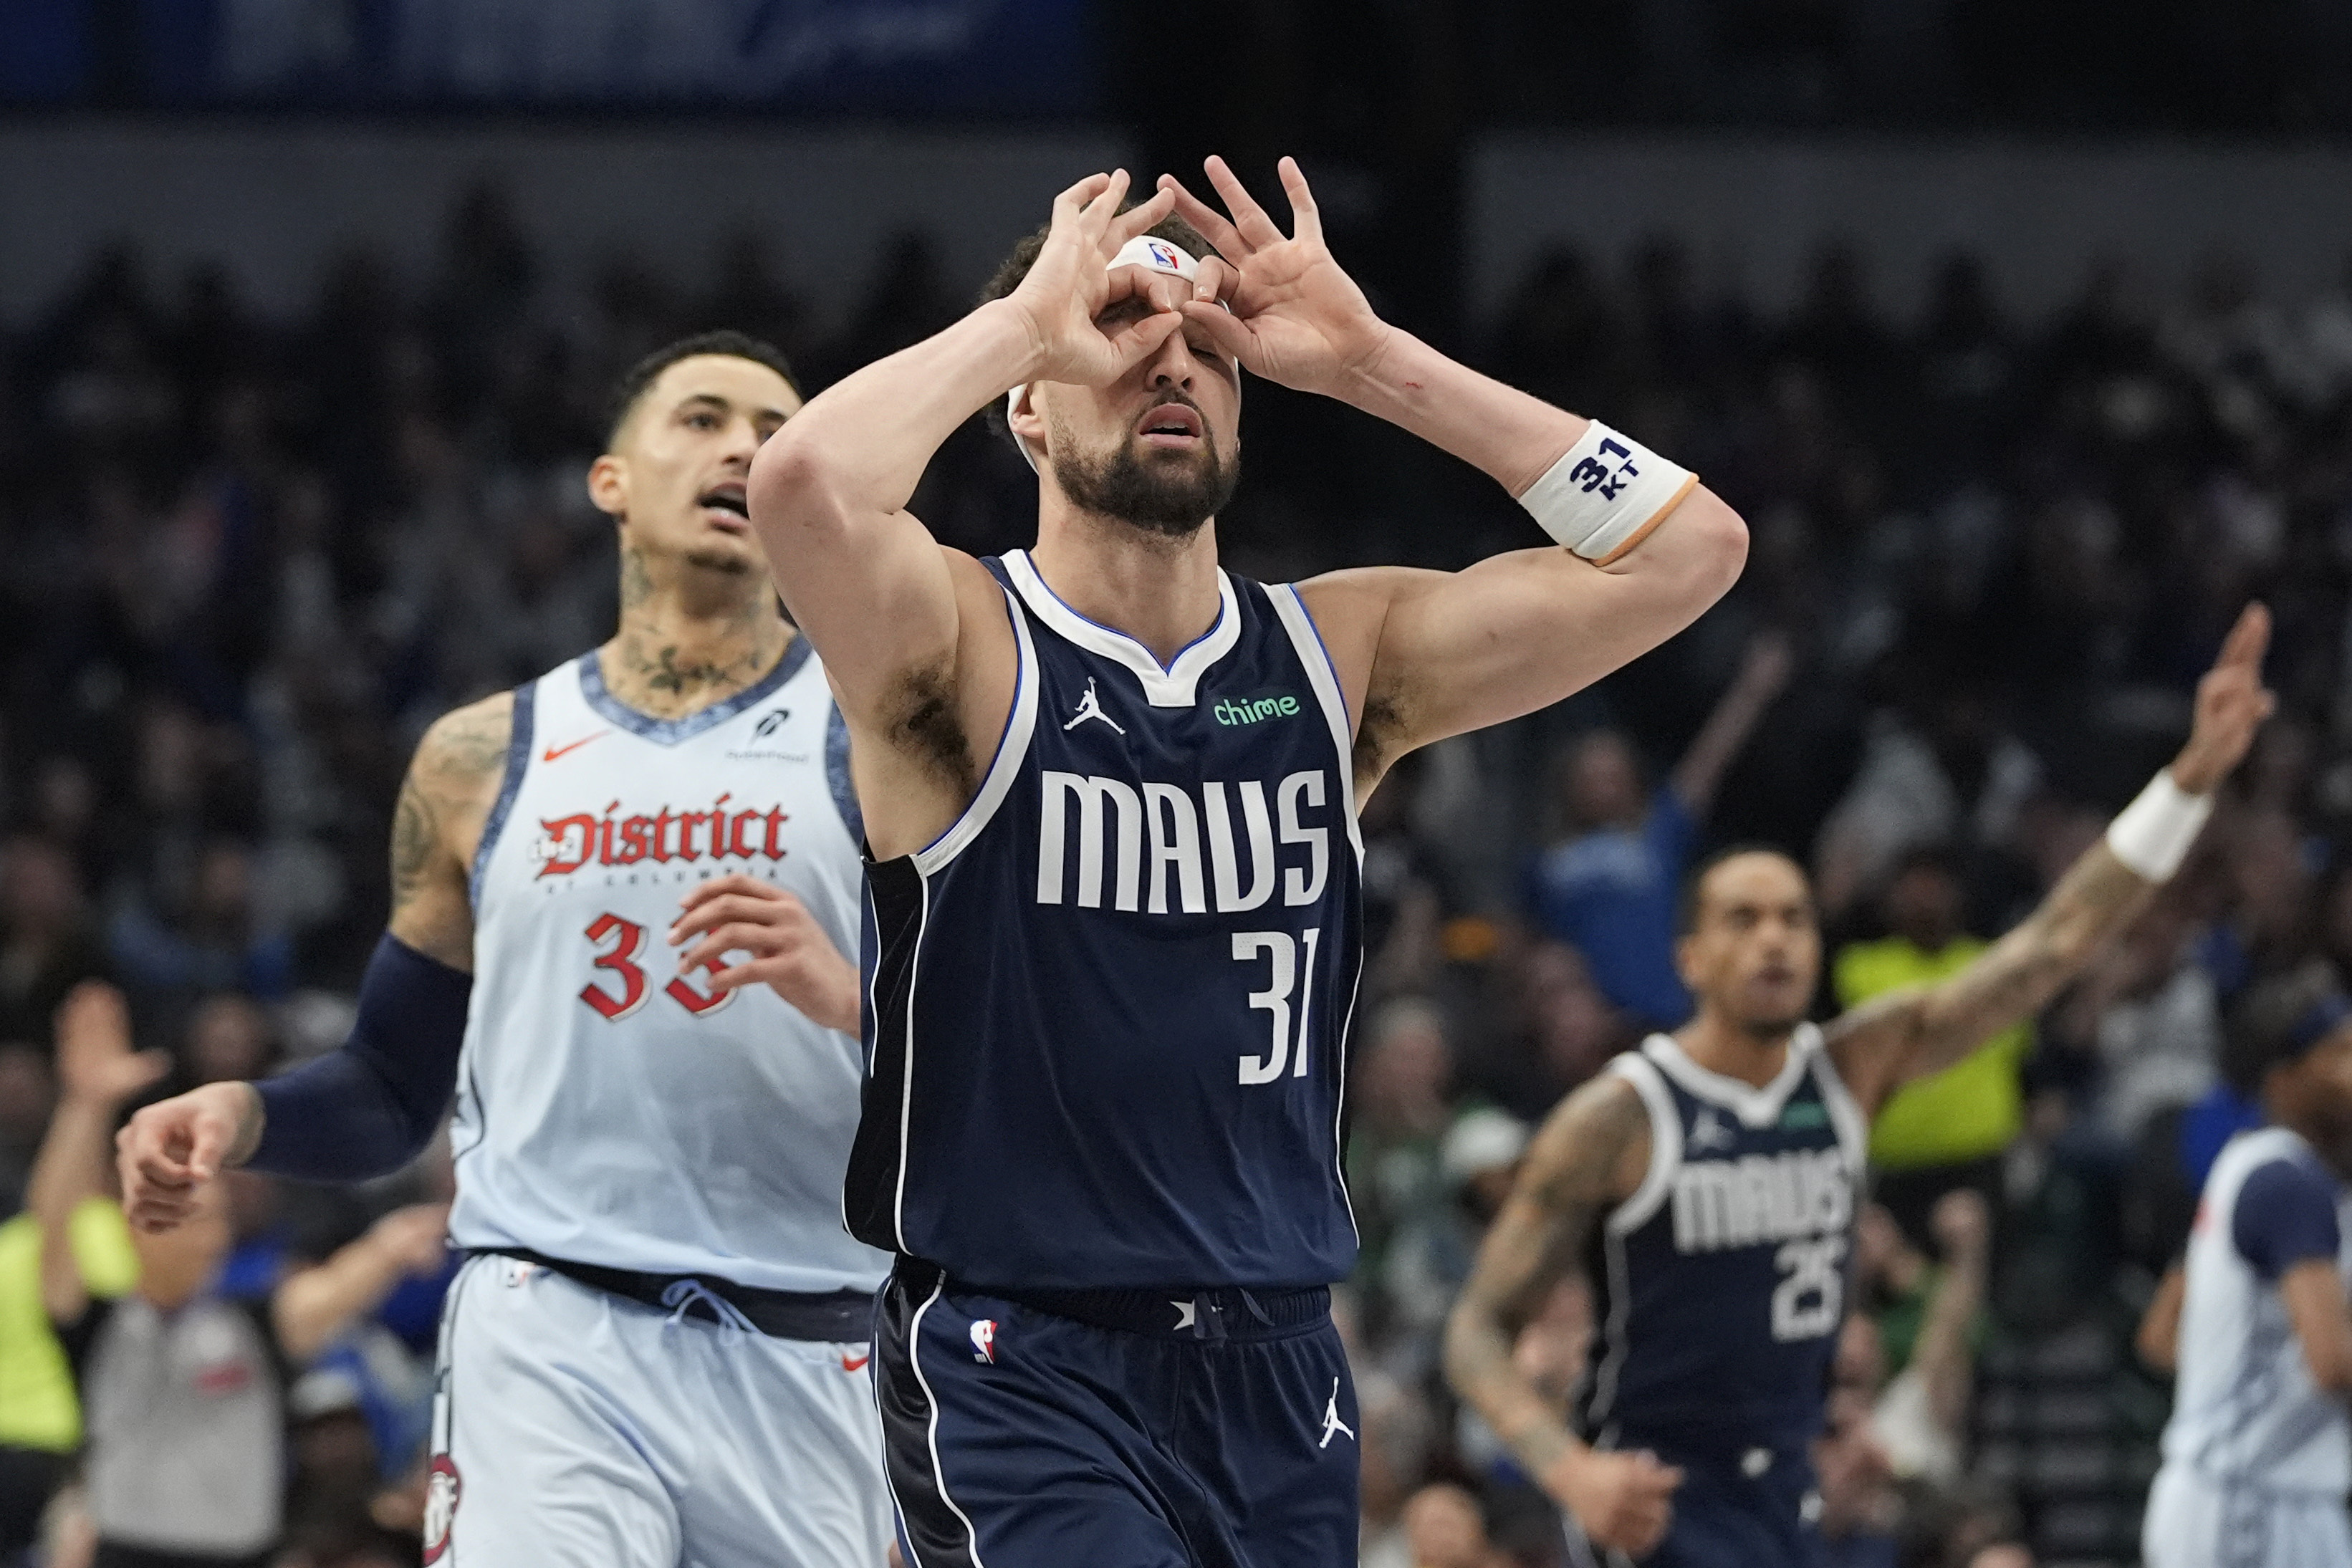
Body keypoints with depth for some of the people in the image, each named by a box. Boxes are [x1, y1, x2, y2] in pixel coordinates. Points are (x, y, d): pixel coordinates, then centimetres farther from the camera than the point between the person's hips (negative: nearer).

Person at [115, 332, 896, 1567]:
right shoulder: (484, 761, 14)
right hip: (549, 1337, 0)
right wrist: (245, 1117, -2)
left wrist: (850, 998, -19)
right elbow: (393, 1094, 19)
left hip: (802, 1359, 0)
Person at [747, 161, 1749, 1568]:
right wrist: (1029, 321, -12)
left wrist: (1371, 364, -1)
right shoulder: (964, 646, -6)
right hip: (1018, 1361, -5)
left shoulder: (1340, 657, 9)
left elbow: (1685, 551, 1)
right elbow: (806, 485, -28)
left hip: (1277, 1367, 5)